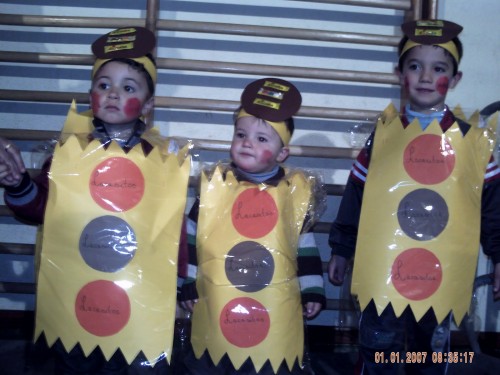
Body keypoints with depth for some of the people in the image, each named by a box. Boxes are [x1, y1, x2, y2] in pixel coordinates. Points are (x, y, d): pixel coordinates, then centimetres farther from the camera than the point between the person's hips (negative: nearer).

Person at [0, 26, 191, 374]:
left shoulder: (166, 158, -5)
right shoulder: (69, 149, -3)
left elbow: (174, 232, 0)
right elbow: (40, 209, 1)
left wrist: (174, 291, 2)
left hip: (142, 301, -1)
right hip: (72, 295, 1)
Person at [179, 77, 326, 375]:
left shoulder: (297, 192, -1)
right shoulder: (213, 186, -1)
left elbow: (306, 247, 6)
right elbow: (192, 240, 6)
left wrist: (312, 292, 6)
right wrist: (188, 285, 6)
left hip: (276, 312, 0)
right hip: (215, 309, 1)